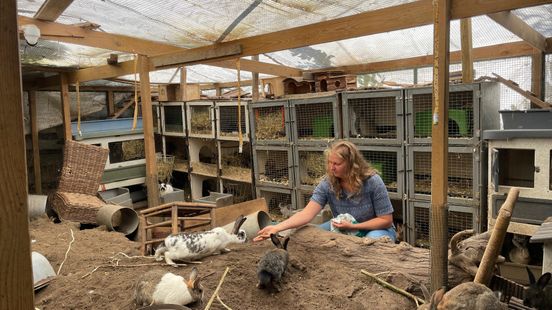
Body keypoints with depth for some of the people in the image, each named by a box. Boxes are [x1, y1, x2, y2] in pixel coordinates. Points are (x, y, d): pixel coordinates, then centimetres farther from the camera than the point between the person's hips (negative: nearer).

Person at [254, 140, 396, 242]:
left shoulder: (372, 181, -23)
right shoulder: (327, 184, -17)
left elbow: (386, 220, -17)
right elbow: (308, 213, -27)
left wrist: (352, 226, -27)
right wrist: (277, 227, -41)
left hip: (375, 229, -3)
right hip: (344, 228, 3)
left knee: (373, 240, -37)